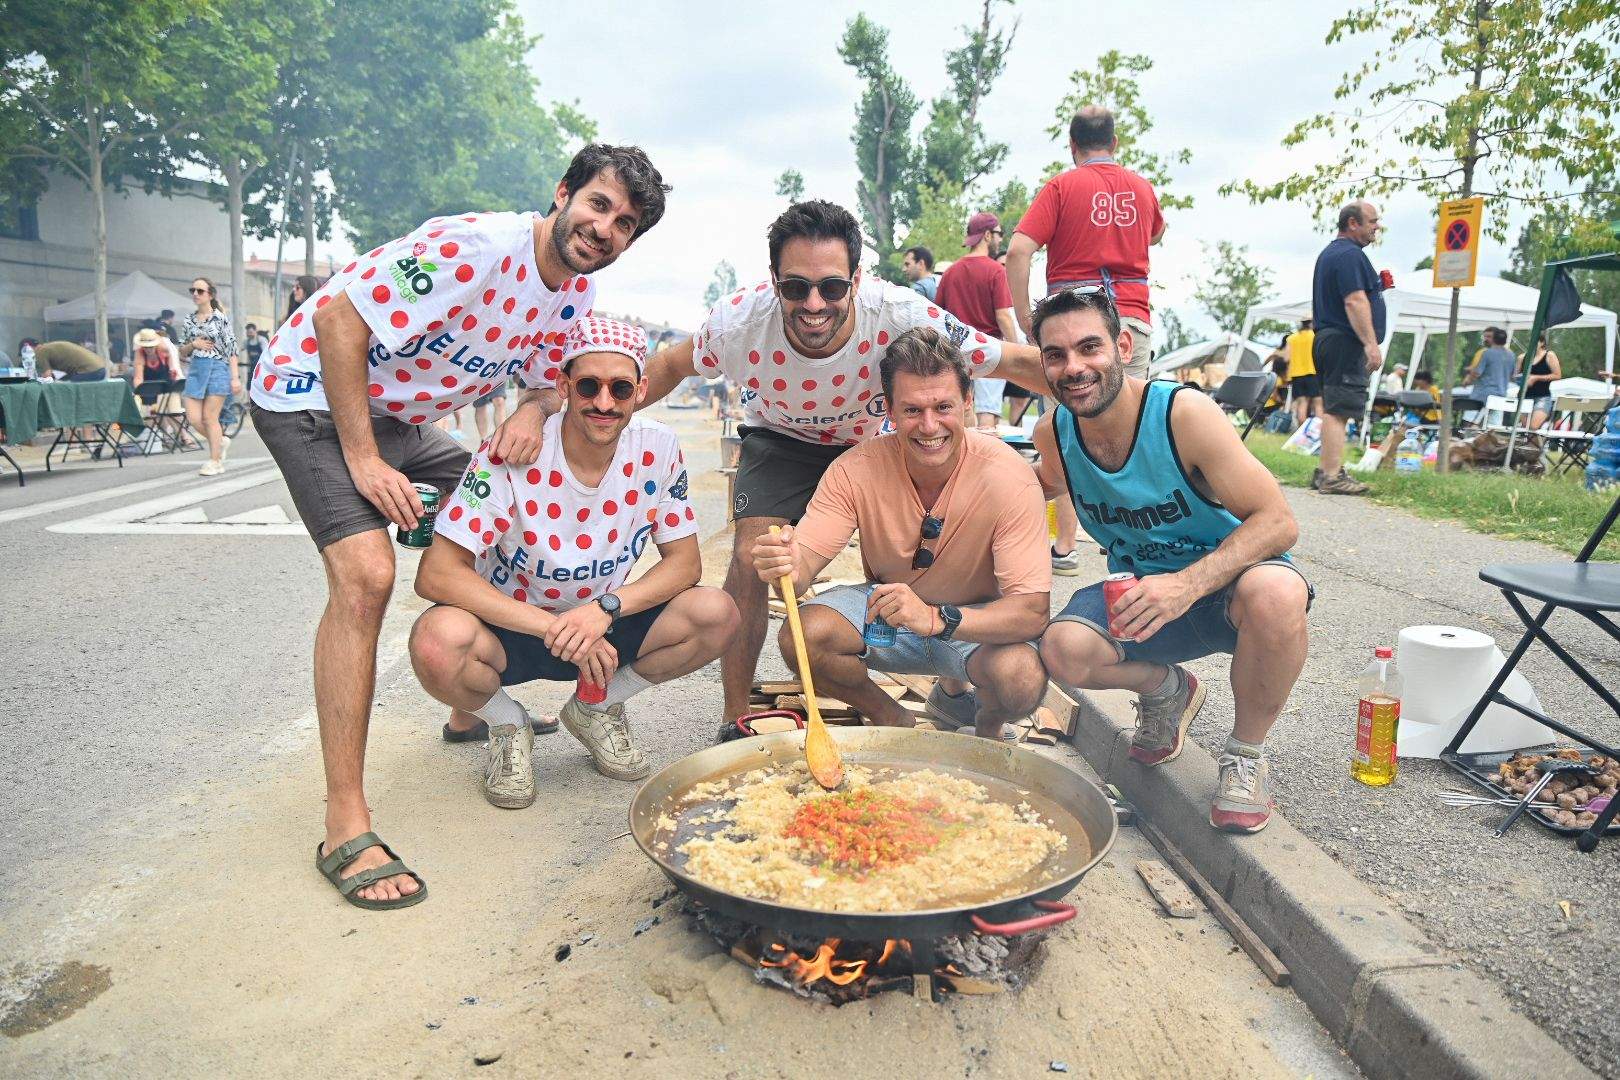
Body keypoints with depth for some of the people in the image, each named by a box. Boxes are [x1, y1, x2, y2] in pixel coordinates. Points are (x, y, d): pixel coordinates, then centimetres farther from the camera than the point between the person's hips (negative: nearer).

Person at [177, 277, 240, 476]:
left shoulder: (220, 318, -2)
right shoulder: (188, 321, 12)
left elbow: (231, 349, -4)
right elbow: (182, 354, 17)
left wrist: (235, 377, -11)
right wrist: (193, 344, -5)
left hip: (217, 368, -5)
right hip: (195, 370, 5)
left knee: (210, 417, -4)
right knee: (193, 418, -3)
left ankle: (215, 462, 5)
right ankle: (221, 440, 23)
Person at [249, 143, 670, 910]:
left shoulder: (575, 290, -1)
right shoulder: (475, 248, -27)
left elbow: (549, 378, 11)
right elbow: (338, 322, -27)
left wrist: (534, 408, -15)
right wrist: (363, 460, -27)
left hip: (399, 416, 9)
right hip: (313, 394, -8)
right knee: (365, 576, -25)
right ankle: (345, 827, -20)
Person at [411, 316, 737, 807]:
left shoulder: (658, 450, -12)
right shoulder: (514, 453, -22)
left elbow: (684, 561, -7)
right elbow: (435, 572, -25)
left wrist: (606, 610, -25)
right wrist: (553, 627, -32)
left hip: (603, 624, 3)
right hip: (511, 626, -3)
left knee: (717, 614, -21)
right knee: (438, 641, -36)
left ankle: (596, 709, 6)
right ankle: (507, 725, 1)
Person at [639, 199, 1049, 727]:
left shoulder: (904, 317, -35)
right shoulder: (741, 318, -31)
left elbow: (1019, 362, -25)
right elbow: (669, 367, -9)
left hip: (875, 440, 0)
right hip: (781, 440, 0)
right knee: (749, 559, -16)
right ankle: (735, 719, 3)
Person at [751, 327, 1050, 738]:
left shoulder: (1008, 476, -25)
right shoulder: (856, 469, -19)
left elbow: (1033, 609, -29)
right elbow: (805, 560, -20)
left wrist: (937, 619, -46)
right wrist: (787, 567, -46)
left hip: (977, 620, -1)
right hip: (886, 608, 2)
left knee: (1022, 677, -33)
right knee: (799, 636, -26)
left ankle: (986, 729, 7)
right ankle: (892, 720, 4)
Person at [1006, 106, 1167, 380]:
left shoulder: (1061, 186, 0)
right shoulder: (1143, 187, 14)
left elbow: (1018, 252, -11)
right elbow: (1156, 236, 36)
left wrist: (1025, 318, -6)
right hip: (1134, 320, 4)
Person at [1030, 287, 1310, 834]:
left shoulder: (1184, 414, -23)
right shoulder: (1052, 434, -7)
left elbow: (1278, 521, -24)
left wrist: (1189, 583, -40)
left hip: (1228, 588, -3)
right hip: (1143, 596, 3)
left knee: (1274, 592, -39)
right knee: (1064, 650, -28)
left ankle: (1245, 754, -10)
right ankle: (1167, 690, 9)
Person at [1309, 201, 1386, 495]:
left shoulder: (1329, 253, 21)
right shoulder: (1349, 254, -12)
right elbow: (1355, 300, -22)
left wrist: (1377, 287, 20)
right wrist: (1372, 343, -25)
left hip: (1327, 339, 11)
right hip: (1346, 342, -11)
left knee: (1334, 409, 12)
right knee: (1338, 410, -12)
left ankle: (1327, 472, 15)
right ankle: (1332, 476, -14)